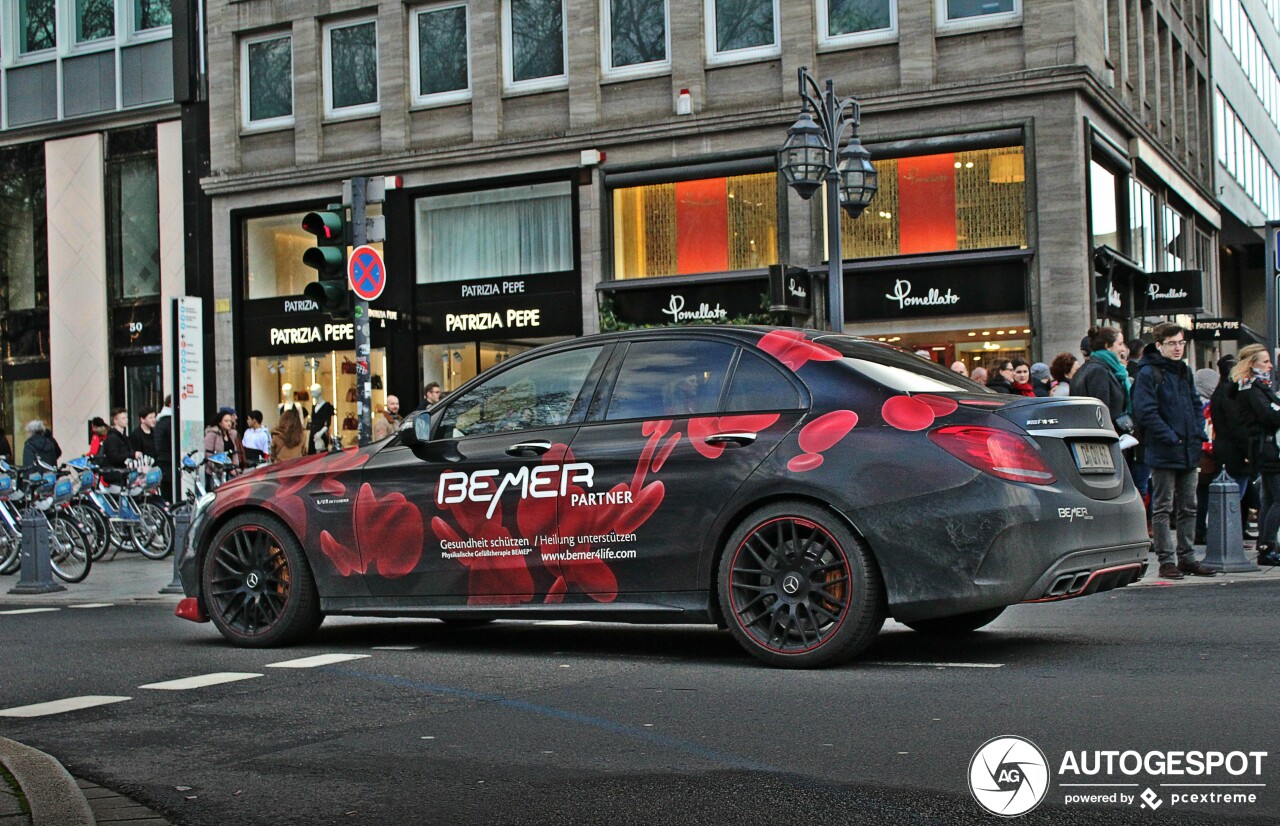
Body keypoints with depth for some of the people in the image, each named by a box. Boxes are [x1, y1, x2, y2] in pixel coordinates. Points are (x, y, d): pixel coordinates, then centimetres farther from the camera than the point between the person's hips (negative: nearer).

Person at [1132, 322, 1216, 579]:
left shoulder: (1185, 372, 14)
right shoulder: (1149, 374, -10)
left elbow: (1196, 405, 20)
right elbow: (1145, 412, -17)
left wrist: (1199, 432, 4)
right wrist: (1171, 437, -19)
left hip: (1189, 452, 7)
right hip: (1163, 453, -7)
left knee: (1188, 508, 12)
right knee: (1163, 509, 0)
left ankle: (1187, 558, 20)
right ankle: (1166, 560, 4)